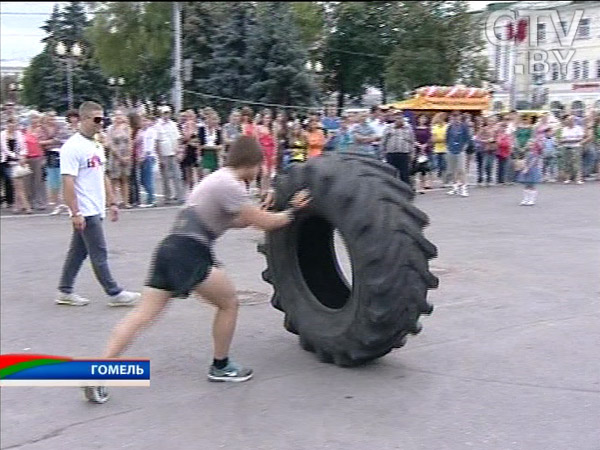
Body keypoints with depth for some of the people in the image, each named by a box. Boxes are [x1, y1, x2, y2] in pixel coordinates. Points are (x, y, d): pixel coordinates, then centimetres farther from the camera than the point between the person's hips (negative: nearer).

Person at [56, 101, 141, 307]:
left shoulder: (97, 146, 14)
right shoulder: (72, 147, -14)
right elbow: (68, 182, -18)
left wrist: (112, 203, 17)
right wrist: (75, 213, -22)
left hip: (96, 210, 9)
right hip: (85, 212, -9)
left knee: (78, 251, 14)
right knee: (99, 253, -2)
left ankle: (65, 291, 22)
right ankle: (114, 293, 6)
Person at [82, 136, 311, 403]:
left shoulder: (219, 179, 22)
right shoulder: (229, 185, -9)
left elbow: (234, 221, 30)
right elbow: (264, 223, -9)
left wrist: (262, 211, 24)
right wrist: (292, 212, 4)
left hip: (170, 249, 9)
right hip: (189, 254, -9)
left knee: (143, 314, 4)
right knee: (229, 303, 9)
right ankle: (221, 367, 22)